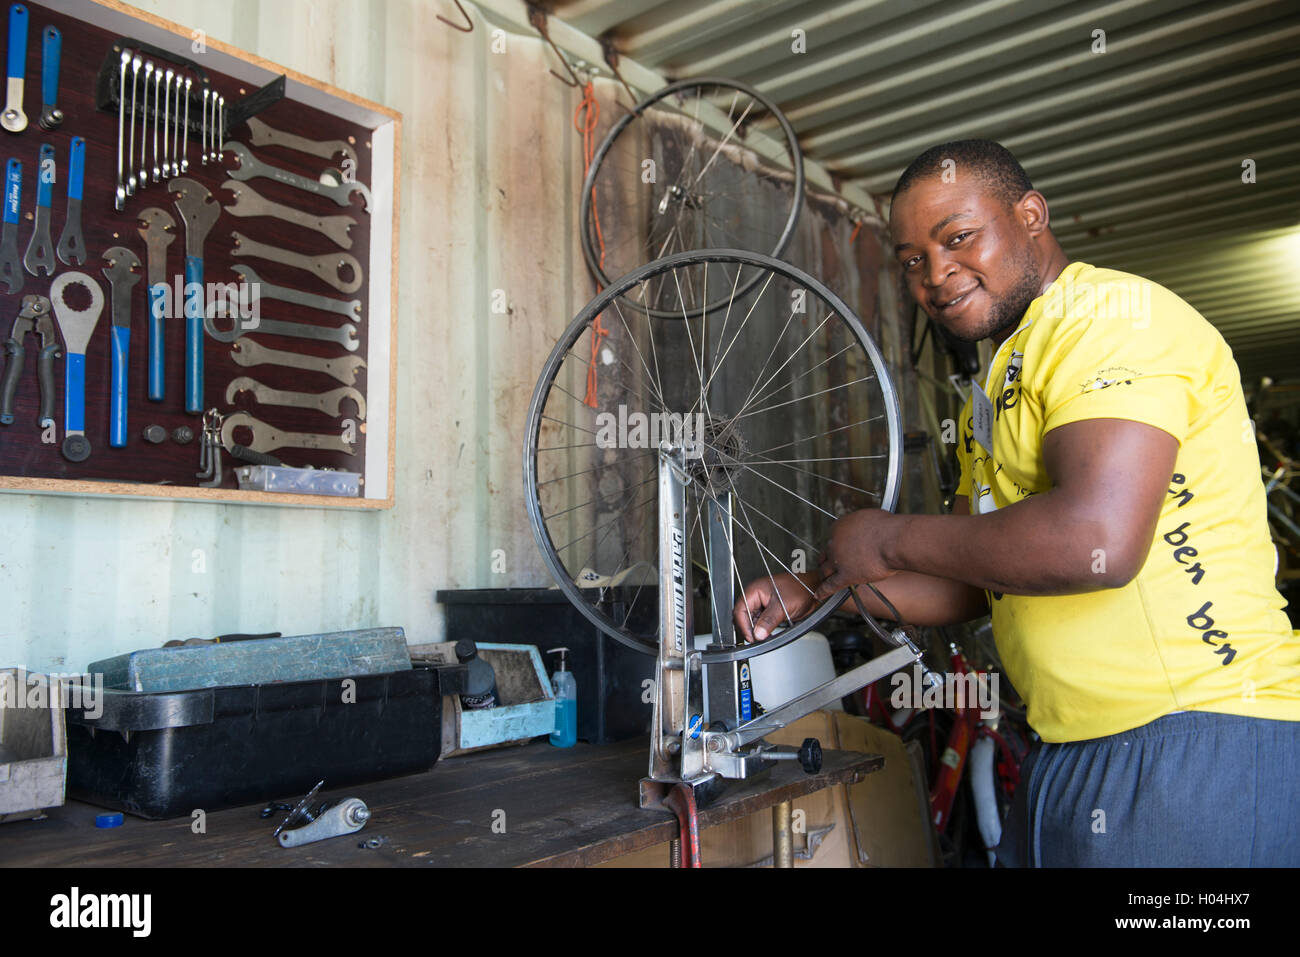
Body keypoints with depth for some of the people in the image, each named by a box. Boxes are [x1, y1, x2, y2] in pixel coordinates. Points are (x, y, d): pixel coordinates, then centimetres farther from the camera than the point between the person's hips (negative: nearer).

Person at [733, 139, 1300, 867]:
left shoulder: (1114, 312, -13)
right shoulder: (998, 392, 17)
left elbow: (1096, 541, -29)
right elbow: (977, 582, 20)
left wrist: (890, 538, -15)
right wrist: (825, 587, 8)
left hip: (1197, 744, -9)